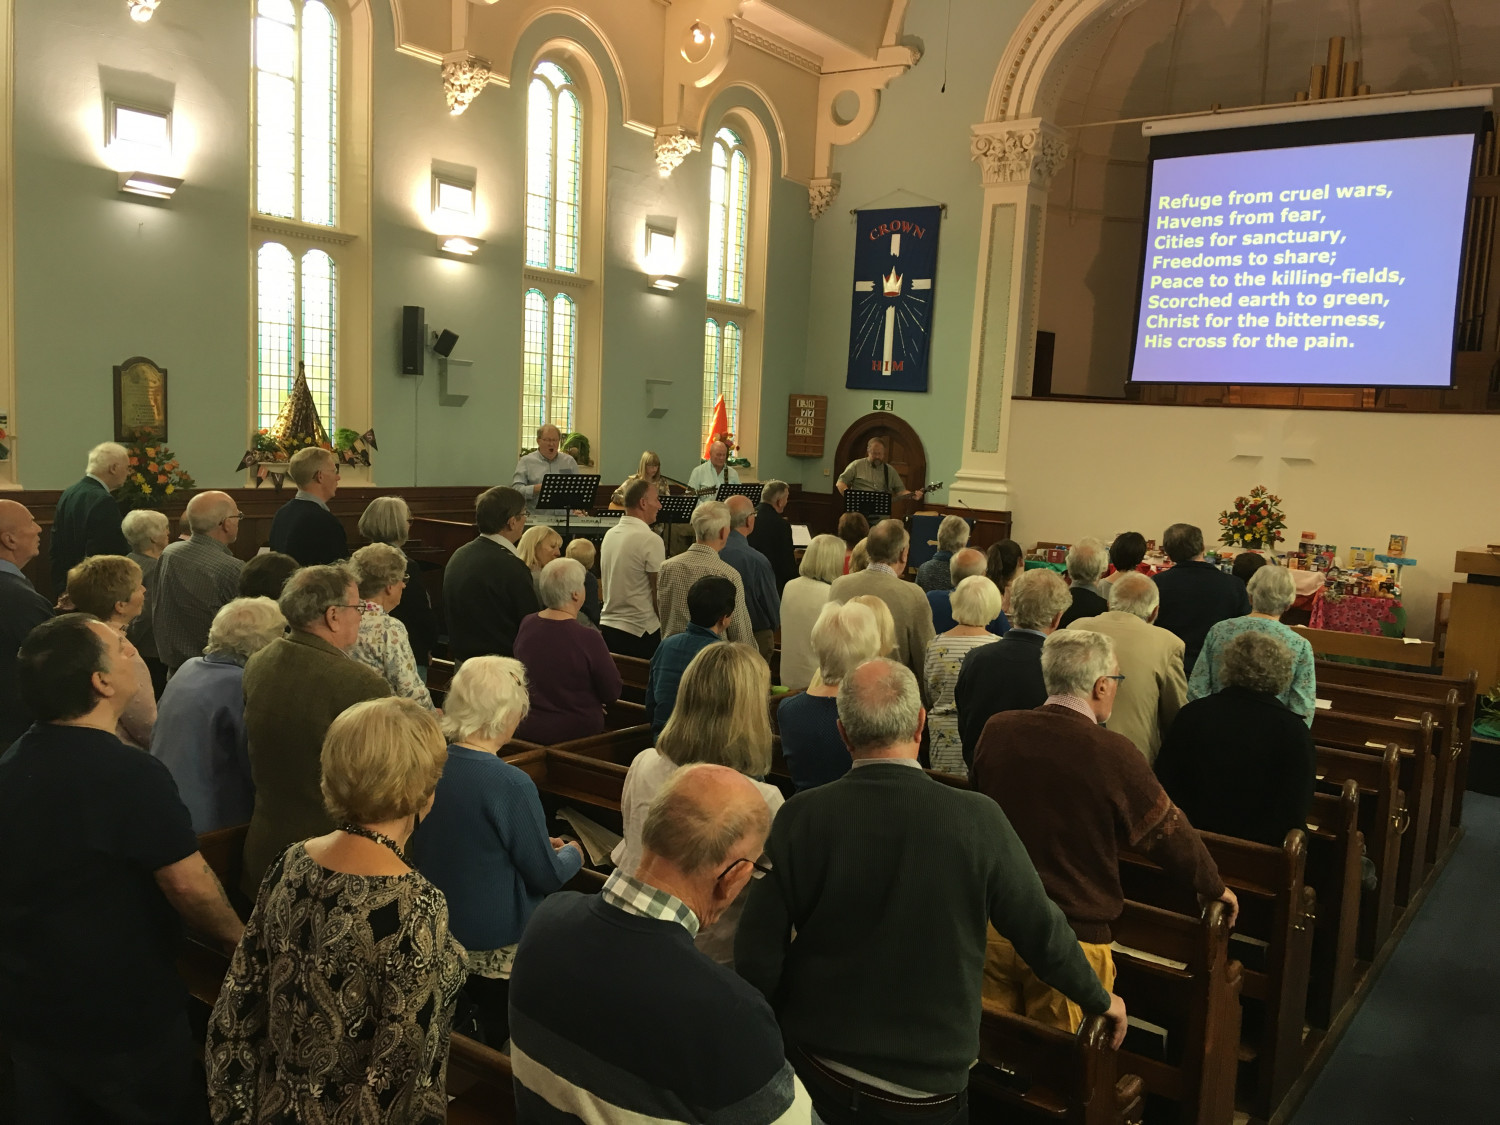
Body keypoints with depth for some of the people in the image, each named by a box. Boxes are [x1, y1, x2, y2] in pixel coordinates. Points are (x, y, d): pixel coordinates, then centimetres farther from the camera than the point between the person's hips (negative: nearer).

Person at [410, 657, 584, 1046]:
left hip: (434, 934, 6)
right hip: (495, 951, -6)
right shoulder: (511, 784, -27)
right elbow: (547, 876, -16)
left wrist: (541, 845, 13)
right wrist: (573, 853, 6)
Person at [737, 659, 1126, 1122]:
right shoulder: (977, 820, -18)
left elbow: (758, 950, -11)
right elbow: (1041, 931, -7)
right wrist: (1099, 999, 13)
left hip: (813, 1069, 1)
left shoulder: (799, 817, -16)